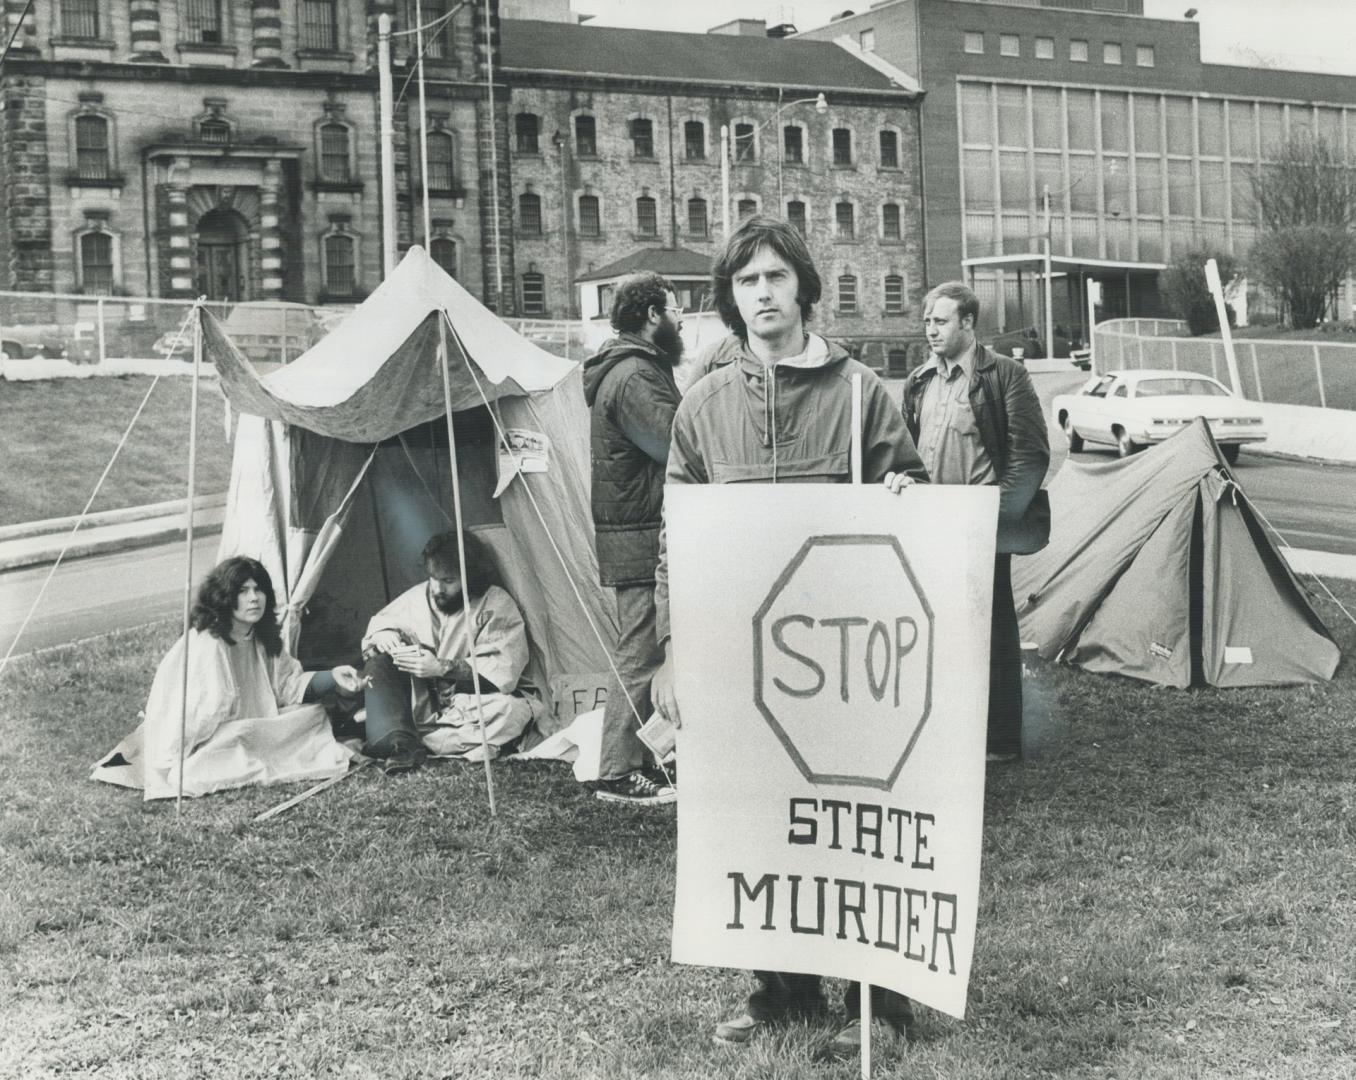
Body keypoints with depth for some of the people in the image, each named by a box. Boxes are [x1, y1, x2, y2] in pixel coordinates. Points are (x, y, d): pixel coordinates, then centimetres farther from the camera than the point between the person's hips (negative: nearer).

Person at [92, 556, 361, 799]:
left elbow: (287, 684, 4)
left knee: (312, 711, 4)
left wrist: (332, 677, -8)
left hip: (250, 727, 8)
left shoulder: (263, 638, 2)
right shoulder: (207, 644, -26)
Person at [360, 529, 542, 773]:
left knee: (511, 709, -35)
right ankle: (401, 742, -35)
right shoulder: (417, 596, 1)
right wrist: (384, 637, -13)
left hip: (468, 707, -3)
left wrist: (442, 668, -26)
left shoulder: (497, 606, -11)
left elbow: (502, 671, -19)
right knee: (378, 664, -18)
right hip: (422, 704, 4)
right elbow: (377, 627, 13)